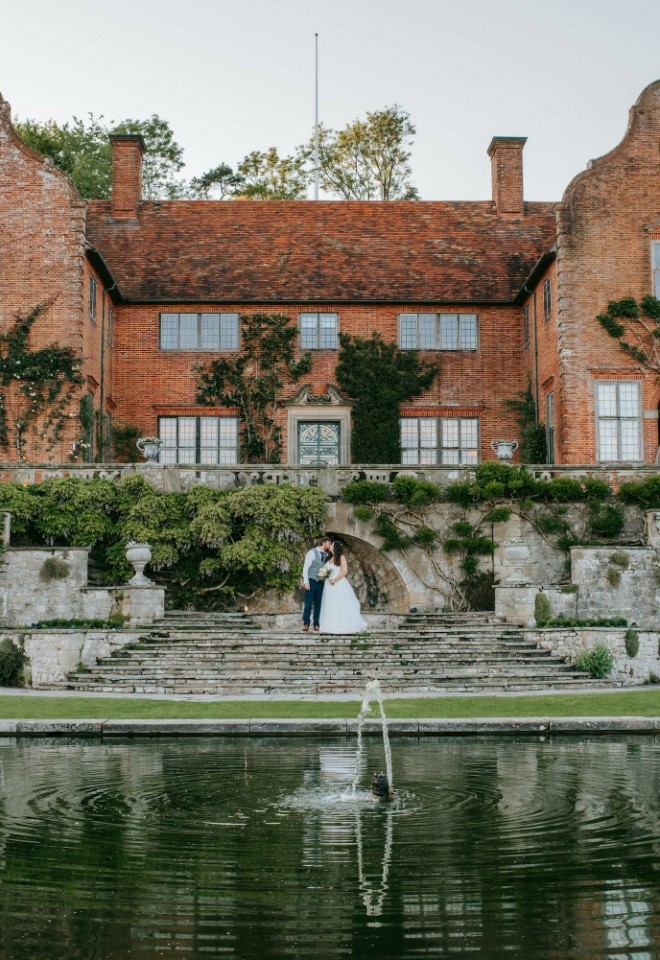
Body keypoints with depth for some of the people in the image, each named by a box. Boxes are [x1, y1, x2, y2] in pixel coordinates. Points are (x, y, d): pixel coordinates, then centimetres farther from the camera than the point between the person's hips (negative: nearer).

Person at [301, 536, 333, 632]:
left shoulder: (326, 555, 9)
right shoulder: (312, 553, -7)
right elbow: (305, 567, -8)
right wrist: (306, 581, -13)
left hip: (321, 582, 5)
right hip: (311, 581, -5)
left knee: (318, 604, 6)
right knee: (308, 603, -3)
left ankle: (316, 624, 12)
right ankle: (306, 624, 4)